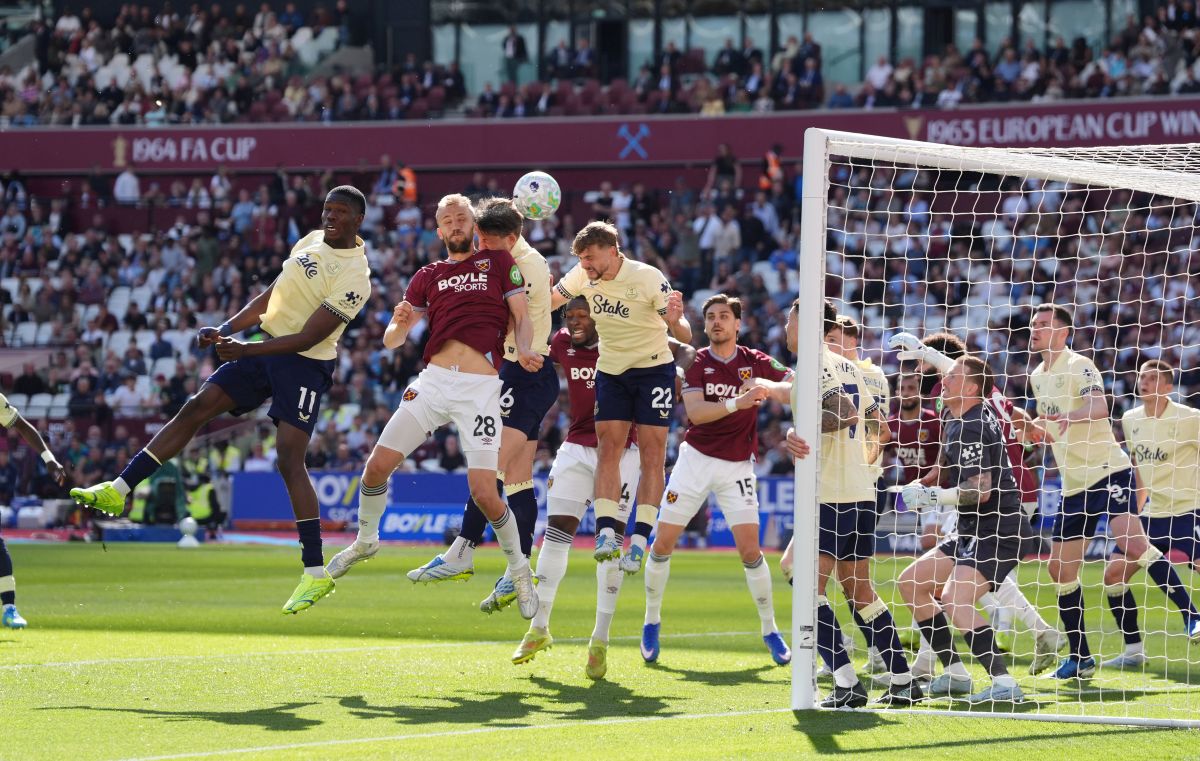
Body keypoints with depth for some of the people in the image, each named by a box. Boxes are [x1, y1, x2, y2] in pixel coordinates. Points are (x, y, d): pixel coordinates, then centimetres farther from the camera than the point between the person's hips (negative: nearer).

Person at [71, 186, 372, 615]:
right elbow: (269, 299, 17)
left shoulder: (354, 276, -18)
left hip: (305, 365, -8)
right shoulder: (311, 241, 8)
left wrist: (245, 350, -26)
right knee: (196, 408, 1)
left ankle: (316, 573, -14)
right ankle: (118, 491, 3)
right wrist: (225, 331, 8)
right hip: (265, 347, 8)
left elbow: (308, 338, -22)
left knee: (289, 459, -17)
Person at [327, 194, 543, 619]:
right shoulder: (428, 276, 17)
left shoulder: (499, 263, 11)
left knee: (484, 493, -12)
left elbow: (522, 318, 5)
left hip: (481, 388, -3)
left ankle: (518, 568, 10)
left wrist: (524, 351, -16)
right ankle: (365, 541, 25)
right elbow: (392, 341, 12)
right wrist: (401, 322, -11)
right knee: (377, 466, -3)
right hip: (432, 381, 3)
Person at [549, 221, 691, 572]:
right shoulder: (583, 276, -8)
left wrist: (674, 321, -42)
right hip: (610, 370, 4)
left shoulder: (649, 279, -21)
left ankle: (639, 542, -8)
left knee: (652, 454, -8)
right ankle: (606, 534, -13)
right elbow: (547, 302, 9)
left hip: (654, 368, -4)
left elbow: (685, 337, -20)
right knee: (608, 447, -9)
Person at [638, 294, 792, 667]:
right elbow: (695, 412, -19)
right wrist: (737, 403, -35)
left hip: (737, 466, 0)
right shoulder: (696, 363, -4)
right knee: (663, 543, -1)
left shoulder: (755, 362, -1)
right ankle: (652, 621, 17)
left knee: (750, 549, -10)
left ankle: (770, 629, 4)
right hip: (696, 459, 1)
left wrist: (769, 387, -30)